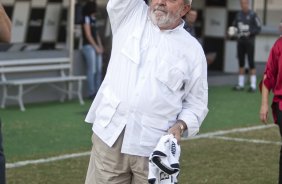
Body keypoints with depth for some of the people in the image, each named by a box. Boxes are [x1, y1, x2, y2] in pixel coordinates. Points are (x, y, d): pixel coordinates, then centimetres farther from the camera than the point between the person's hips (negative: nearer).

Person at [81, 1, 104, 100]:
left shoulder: (94, 19, 17)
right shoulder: (86, 18, -7)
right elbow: (88, 35, -12)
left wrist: (100, 46, 7)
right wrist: (96, 47, -13)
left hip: (96, 47, 8)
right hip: (89, 47, -8)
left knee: (99, 70, 5)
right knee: (92, 70, -9)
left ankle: (98, 92, 8)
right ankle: (91, 93, -7)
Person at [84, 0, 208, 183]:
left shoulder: (193, 49, 7)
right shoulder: (131, 16, 9)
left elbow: (196, 103, 10)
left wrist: (180, 125, -7)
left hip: (155, 148, -1)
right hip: (110, 137, 1)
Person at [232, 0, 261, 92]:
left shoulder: (253, 15, -8)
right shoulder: (238, 14, 9)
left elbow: (258, 28, -7)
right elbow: (234, 26, 16)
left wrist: (249, 33, -21)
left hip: (249, 41, -5)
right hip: (240, 41, 5)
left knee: (251, 62, -6)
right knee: (241, 63, 8)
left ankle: (253, 85, -4)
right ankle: (241, 84, 14)